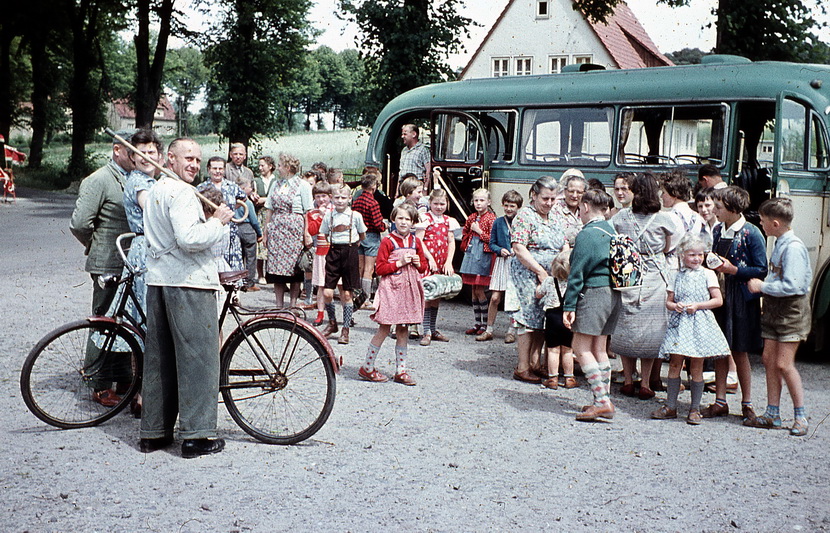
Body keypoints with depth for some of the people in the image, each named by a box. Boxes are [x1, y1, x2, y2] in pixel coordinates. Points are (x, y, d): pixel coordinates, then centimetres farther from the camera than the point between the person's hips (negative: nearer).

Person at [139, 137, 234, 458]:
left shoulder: (154, 191, 19)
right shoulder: (181, 192, -12)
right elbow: (189, 238, -24)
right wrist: (217, 221, -10)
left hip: (157, 280, 10)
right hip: (188, 282, -10)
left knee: (159, 358, 12)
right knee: (197, 357, -4)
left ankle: (153, 432, 19)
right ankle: (197, 435, -1)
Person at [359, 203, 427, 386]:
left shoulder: (415, 242, 10)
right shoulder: (388, 242, -7)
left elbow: (423, 266, 19)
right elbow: (379, 268, -10)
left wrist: (418, 263, -2)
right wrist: (400, 263, -17)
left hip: (409, 289, 5)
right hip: (391, 288, -5)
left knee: (402, 330, 10)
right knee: (384, 329, -3)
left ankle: (401, 371, 16)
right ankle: (367, 368, 10)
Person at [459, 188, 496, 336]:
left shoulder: (491, 218, -8)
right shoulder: (471, 218, 12)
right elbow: (465, 233, 26)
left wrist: (479, 231, -13)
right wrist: (467, 245, 12)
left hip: (484, 256, -7)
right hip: (471, 254, 7)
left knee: (479, 291, -7)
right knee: (474, 291, 9)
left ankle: (485, 324, 2)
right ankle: (477, 323, 17)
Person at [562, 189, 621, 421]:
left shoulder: (586, 234, -11)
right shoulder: (611, 232, 13)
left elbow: (577, 273, -13)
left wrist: (569, 306, -11)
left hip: (594, 292, -9)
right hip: (613, 294, 9)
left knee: (581, 348, -5)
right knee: (599, 348, 12)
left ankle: (602, 401, -10)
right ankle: (604, 401, 15)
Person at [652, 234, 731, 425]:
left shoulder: (707, 275, 3)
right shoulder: (678, 276, 10)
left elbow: (718, 300, -1)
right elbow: (669, 301, 13)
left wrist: (698, 305, -12)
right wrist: (674, 306, -10)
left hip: (700, 324, -2)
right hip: (679, 323, 2)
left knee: (696, 367, 1)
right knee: (674, 364, 1)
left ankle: (695, 409, 11)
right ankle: (670, 407, 9)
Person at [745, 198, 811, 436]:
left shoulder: (793, 247, -18)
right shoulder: (779, 244, 10)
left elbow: (791, 286, -24)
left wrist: (762, 286, -15)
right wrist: (761, 284, 4)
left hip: (792, 309, -9)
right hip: (774, 307, 9)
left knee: (784, 363, -8)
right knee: (769, 359, 8)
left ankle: (801, 416, 5)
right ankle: (772, 414, 15)